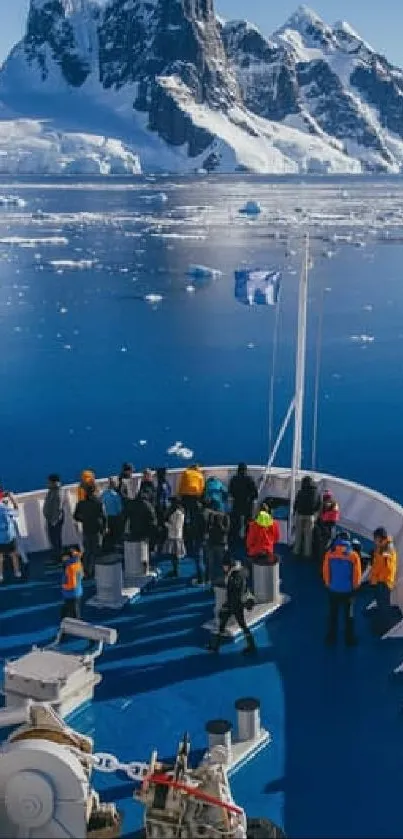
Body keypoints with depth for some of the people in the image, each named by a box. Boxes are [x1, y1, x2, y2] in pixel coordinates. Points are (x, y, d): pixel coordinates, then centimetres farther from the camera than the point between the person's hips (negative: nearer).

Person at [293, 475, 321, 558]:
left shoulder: (300, 492, -13)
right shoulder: (316, 493, -6)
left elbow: (296, 504, -7)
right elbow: (319, 505, 1)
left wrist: (294, 512, 11)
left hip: (300, 514, -1)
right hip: (310, 516, 1)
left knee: (298, 533, 11)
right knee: (308, 534, 10)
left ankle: (296, 550, 15)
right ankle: (307, 552, 13)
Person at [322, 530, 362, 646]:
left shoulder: (329, 554, -12)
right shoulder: (353, 556, -15)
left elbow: (325, 571, -4)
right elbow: (357, 574, -8)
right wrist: (355, 586, 11)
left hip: (333, 590, 1)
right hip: (348, 590, -1)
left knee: (333, 615, 16)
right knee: (349, 616, 15)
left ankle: (331, 638, 22)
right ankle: (349, 639, 21)